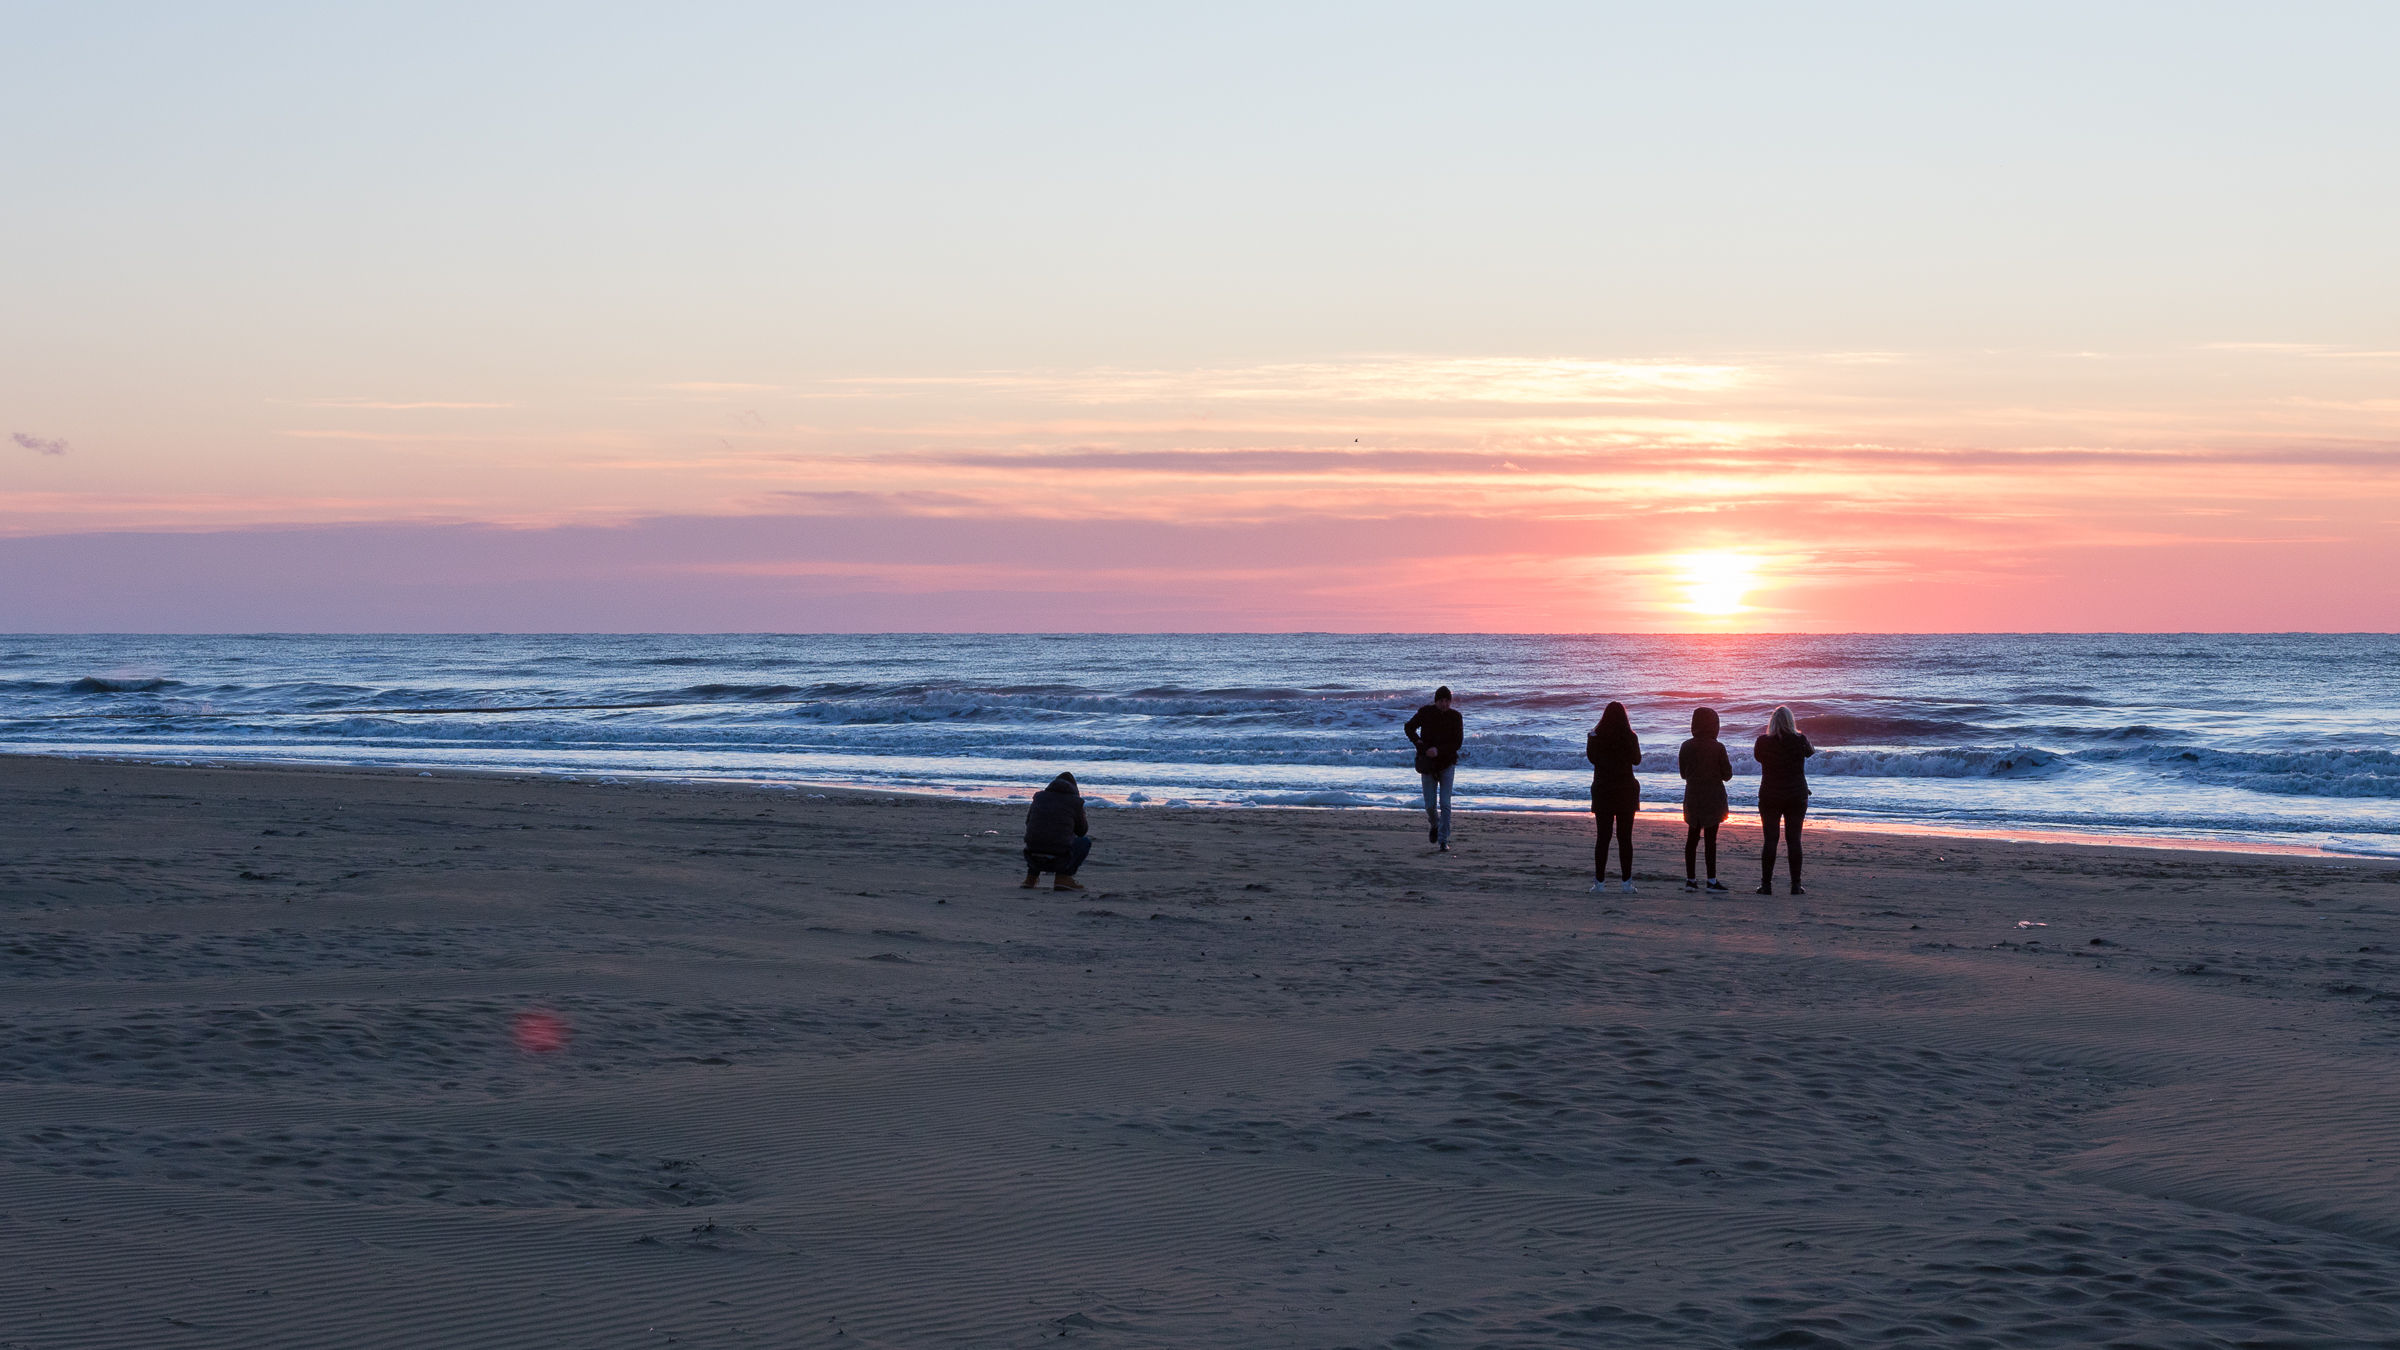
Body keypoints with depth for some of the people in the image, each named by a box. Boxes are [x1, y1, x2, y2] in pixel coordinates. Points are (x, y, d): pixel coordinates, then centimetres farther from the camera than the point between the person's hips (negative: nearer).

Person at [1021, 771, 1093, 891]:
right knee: (1085, 841, 20)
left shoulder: (1039, 797, 14)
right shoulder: (1075, 801, 3)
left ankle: (1031, 877, 20)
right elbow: (1082, 831, 15)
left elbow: (1028, 822, 28)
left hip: (1033, 859, 5)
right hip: (1059, 861, -5)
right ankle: (1064, 877, 3)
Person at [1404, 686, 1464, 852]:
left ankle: (1444, 841, -5)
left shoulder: (1455, 717, -6)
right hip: (1428, 765, 1)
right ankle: (1434, 825, 35)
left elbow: (1458, 742, -7)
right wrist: (1419, 744, -10)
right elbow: (1409, 727, 7)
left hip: (1447, 763, -1)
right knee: (1430, 805, 1)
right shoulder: (1425, 712, -5)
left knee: (1445, 804, -11)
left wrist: (1438, 750, -20)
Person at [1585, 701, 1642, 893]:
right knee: (1625, 837, 4)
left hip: (1602, 791, 1)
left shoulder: (1595, 737, -6)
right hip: (1626, 792, -1)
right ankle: (1625, 882, 3)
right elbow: (1637, 759, 7)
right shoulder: (1629, 737, -8)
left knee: (1603, 836, 5)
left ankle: (1599, 881, 3)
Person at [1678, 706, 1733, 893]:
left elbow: (1683, 773, 9)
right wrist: (1728, 765, 15)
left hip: (1692, 797, 3)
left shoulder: (1686, 747, -1)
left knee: (1692, 837, 9)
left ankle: (1690, 879, 10)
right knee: (1710, 838, -1)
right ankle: (1711, 880, -1)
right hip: (1713, 798, -3)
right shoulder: (1718, 747, -12)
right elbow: (1727, 774, -5)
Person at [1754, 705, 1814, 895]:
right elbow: (1811, 751, 16)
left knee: (1770, 840, 3)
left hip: (1769, 797, 0)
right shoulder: (1799, 741, -6)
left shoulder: (1764, 742, -8)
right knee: (1794, 840, 5)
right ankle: (1795, 885, 3)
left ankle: (1766, 885, 1)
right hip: (1796, 796, 0)